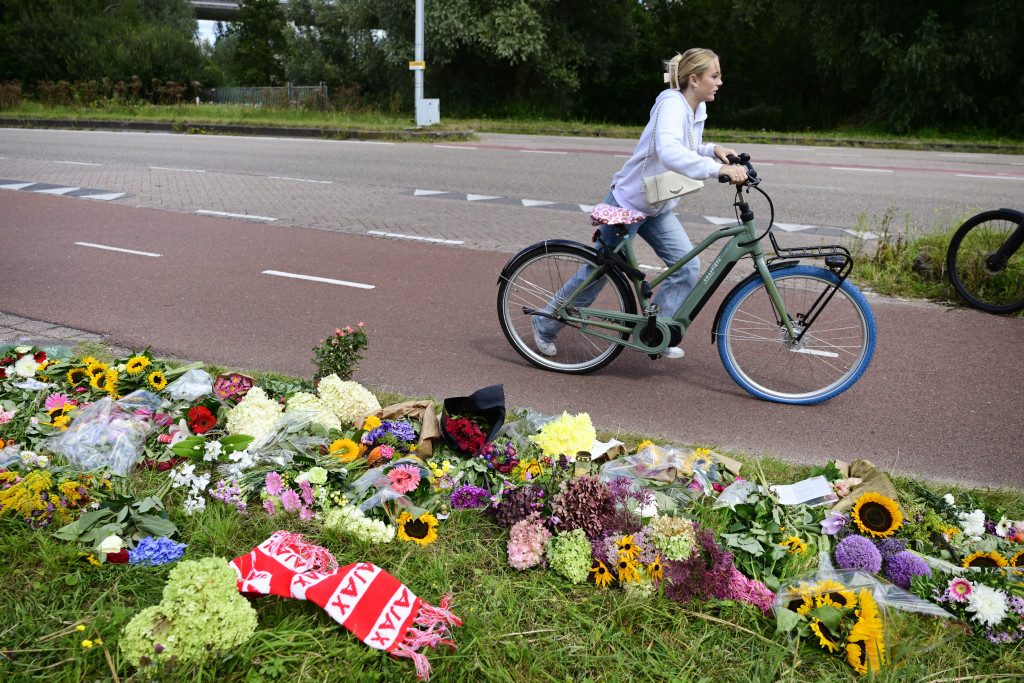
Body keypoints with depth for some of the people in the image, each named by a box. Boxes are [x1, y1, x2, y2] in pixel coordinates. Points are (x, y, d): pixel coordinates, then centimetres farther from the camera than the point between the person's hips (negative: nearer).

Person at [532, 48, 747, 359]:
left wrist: (712, 149, -1)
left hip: (658, 209, 8)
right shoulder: (672, 104, -25)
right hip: (628, 202, -8)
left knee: (688, 266, -4)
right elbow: (669, 153, -44)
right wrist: (719, 169, -51)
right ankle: (546, 324, 23)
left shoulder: (697, 108, 3)